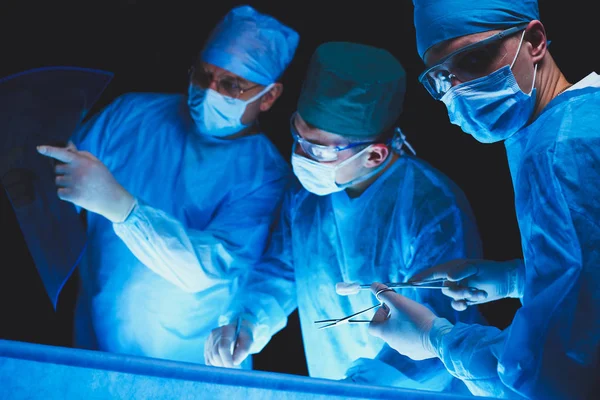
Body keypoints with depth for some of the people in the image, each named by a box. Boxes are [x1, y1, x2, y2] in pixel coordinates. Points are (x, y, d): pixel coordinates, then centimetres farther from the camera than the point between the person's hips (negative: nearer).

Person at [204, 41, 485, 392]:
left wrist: (355, 390, -31)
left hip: (419, 395, -4)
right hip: (326, 390, 4)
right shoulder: (304, 195, 0)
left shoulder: (434, 211, -21)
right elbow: (280, 273, 11)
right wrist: (248, 319, -8)